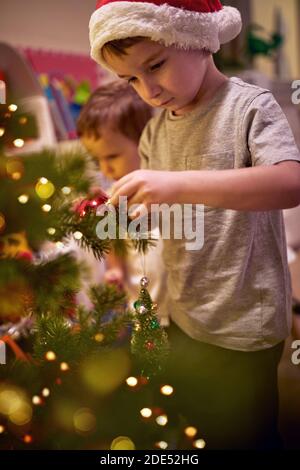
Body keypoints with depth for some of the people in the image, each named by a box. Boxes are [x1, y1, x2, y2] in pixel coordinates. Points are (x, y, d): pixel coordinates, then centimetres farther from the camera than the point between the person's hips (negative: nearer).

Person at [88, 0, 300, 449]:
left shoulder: (250, 105, -13)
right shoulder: (155, 131, 4)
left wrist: (180, 184, -38)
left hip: (245, 325, -5)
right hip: (184, 317, 6)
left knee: (246, 434, 11)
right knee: (203, 428, 23)